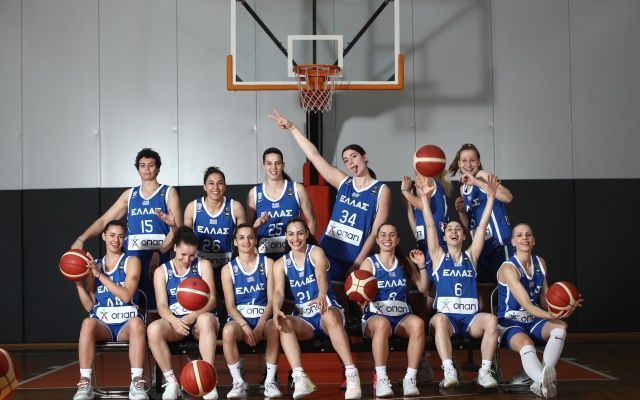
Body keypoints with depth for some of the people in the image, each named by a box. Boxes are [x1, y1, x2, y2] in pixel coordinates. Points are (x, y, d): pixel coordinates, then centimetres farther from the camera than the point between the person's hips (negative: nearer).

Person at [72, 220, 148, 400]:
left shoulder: (131, 262, 7)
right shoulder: (93, 265, 14)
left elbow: (126, 296, -9)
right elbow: (89, 306, 11)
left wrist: (100, 274, -12)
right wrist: (78, 282, -2)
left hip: (126, 323, -1)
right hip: (102, 323, 2)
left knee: (137, 322, -37)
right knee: (88, 323, -34)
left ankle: (137, 383, -36)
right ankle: (85, 384, -32)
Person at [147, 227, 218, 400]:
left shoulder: (203, 265, 7)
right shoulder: (162, 271, 9)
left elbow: (211, 300, -2)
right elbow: (162, 305, -2)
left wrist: (193, 316, -22)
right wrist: (174, 320, -25)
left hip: (200, 318, -1)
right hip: (175, 322, 1)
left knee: (206, 319, -39)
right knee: (153, 329, -33)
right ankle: (171, 382, -23)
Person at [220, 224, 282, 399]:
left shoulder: (267, 264, 7)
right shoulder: (228, 269, 6)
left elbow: (272, 300, 0)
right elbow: (230, 305, -1)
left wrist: (260, 325, -16)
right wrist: (245, 326, -19)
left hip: (263, 317, 0)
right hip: (239, 318, 0)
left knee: (274, 328, -36)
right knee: (227, 331, -36)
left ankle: (270, 381, -25)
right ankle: (238, 382, -24)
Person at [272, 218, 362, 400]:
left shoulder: (316, 252, -1)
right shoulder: (281, 264, 8)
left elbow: (321, 276, -22)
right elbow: (278, 291, -8)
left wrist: (322, 296, -46)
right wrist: (276, 310, -33)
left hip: (327, 311, -3)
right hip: (304, 319, 3)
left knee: (330, 316, -39)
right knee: (284, 324, -30)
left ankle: (352, 375, -45)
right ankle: (300, 379, -43)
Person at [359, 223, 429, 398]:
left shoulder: (405, 263, 17)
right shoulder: (369, 263, 7)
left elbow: (423, 288, 18)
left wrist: (422, 266, 5)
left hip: (402, 315, 3)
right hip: (375, 315, -3)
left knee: (418, 323, -33)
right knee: (382, 324, -40)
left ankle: (410, 379, -31)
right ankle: (381, 379, -36)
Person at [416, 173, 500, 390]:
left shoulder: (471, 256, 17)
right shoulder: (438, 256, 13)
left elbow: (482, 226, 9)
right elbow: (430, 226, 3)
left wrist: (490, 197, 2)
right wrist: (425, 197, -6)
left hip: (470, 317, 2)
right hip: (446, 316, -2)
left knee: (491, 319, -30)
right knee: (440, 319, -37)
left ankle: (485, 371, -28)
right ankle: (449, 371, -45)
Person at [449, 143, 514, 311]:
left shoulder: (483, 175, -7)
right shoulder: (463, 188, 15)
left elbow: (508, 197, -25)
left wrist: (476, 182, -26)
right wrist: (461, 211, -1)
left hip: (500, 243, -8)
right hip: (481, 246, 8)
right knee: (483, 300, 12)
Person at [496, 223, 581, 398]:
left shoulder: (540, 263, 7)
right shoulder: (508, 268, -15)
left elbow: (544, 299, 14)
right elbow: (526, 304, -24)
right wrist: (548, 315, -42)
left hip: (533, 321, 6)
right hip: (510, 323, -6)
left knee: (560, 326, -25)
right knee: (526, 344, -38)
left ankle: (542, 381, -37)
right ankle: (544, 380, -65)